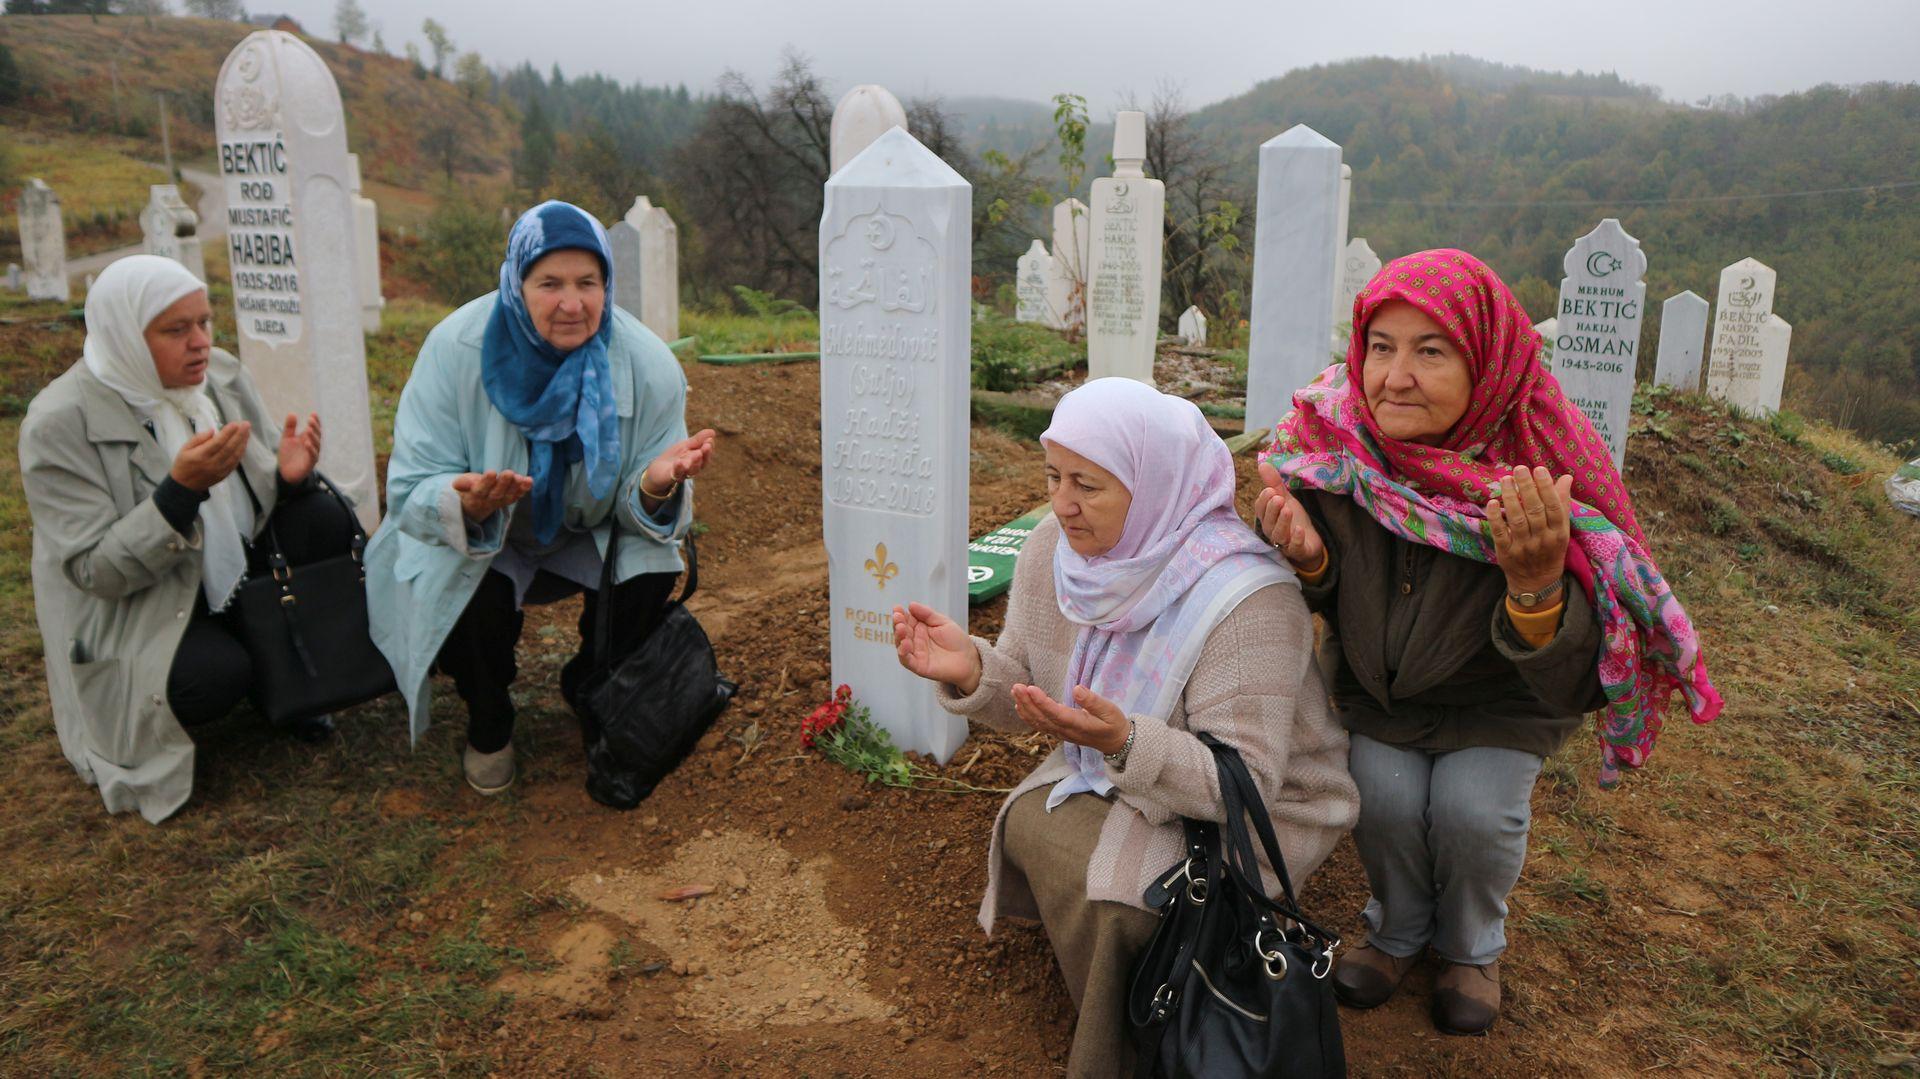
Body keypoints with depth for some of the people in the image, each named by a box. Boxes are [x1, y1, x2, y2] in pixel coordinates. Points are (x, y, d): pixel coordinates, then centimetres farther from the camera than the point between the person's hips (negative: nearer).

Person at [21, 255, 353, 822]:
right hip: (133, 614, -5)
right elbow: (95, 572, -22)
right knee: (216, 677, -32)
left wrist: (291, 475, -23)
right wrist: (182, 488, -35)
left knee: (324, 519, -19)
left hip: (235, 577, 5)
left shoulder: (221, 375, -4)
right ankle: (141, 712, 6)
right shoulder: (59, 423, -20)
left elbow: (268, 493, 3)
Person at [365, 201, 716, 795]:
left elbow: (641, 513, -13)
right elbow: (410, 493, -20)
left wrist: (658, 485, -39)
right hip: (475, 543, -2)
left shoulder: (646, 361, -19)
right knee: (472, 598, -31)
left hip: (592, 537, 2)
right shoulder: (456, 349, -23)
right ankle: (489, 726, 5)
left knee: (650, 568, -26)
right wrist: (466, 504, -45)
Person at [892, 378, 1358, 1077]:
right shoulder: (1054, 549, -11)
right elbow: (1027, 695, -1)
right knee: (1034, 828, -20)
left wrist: (1124, 742, -47)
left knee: (1112, 896, -27)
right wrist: (970, 671, -24)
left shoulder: (1247, 601, -31)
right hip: (1120, 778, 6)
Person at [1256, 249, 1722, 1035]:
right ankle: (1397, 931, 17)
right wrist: (1306, 557, -31)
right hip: (1378, 684, 2)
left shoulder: (1548, 472, -29)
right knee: (1384, 796, -18)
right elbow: (1329, 609, -7)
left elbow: (1569, 681, -29)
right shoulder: (1334, 442, -21)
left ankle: (1472, 947, 14)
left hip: (1501, 703, -2)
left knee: (1472, 808, -21)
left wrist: (1536, 583, -50)